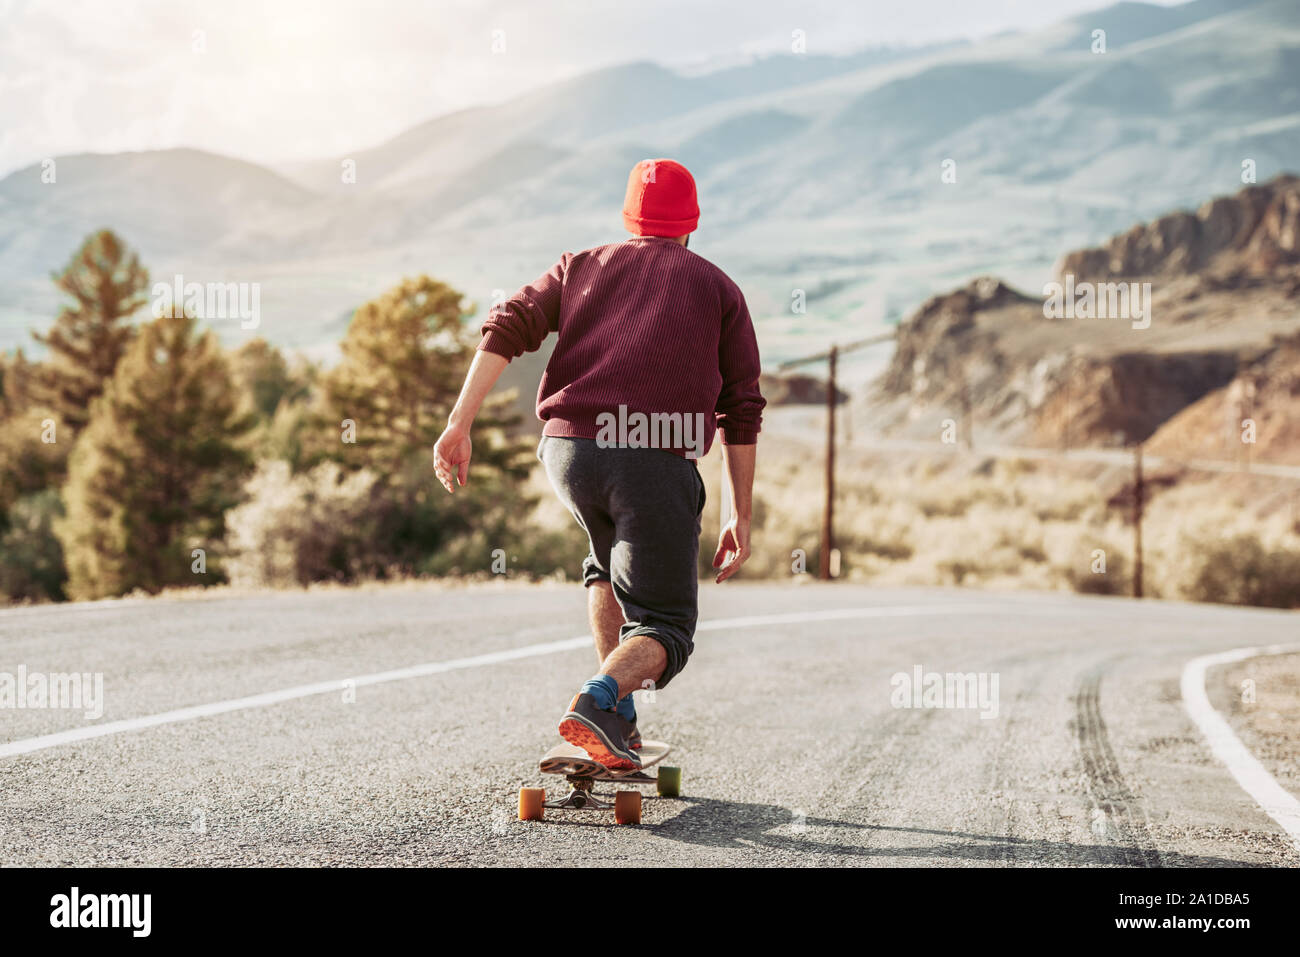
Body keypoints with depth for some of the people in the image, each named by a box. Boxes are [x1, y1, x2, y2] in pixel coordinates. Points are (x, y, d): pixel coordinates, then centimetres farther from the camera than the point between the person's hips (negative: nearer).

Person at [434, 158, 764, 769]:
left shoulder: (581, 267, 24)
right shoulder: (717, 288, 21)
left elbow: (506, 327, 7)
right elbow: (742, 411, 14)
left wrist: (459, 425, 1)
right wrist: (740, 519, 16)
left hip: (567, 449, 3)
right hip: (658, 463, -3)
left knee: (609, 562, 34)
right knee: (663, 630, 6)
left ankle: (620, 716, 23)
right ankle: (598, 704, -26)